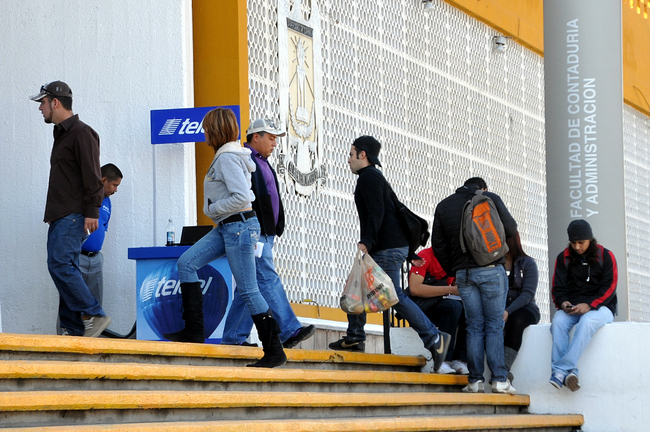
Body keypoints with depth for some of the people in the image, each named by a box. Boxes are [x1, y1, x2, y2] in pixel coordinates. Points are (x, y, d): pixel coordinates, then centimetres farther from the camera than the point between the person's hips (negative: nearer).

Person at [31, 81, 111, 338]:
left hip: (73, 217, -10)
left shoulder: (81, 133, -9)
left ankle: (94, 316, -16)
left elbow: (92, 177, -15)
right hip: (60, 217, 10)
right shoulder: (61, 134, 21)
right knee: (64, 269, 5)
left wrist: (91, 213, -20)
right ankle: (72, 329, 5)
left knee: (60, 265, -19)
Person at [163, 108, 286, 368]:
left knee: (248, 290, -7)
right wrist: (214, 210, 14)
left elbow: (242, 197, -25)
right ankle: (194, 330, 1)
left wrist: (213, 208, -12)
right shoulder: (225, 156, 15)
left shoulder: (228, 158, -16)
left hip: (239, 226, -11)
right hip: (225, 228, 11)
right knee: (186, 263, 3)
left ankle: (274, 351, -1)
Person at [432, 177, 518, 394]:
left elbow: (438, 244, 9)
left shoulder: (443, 206, 11)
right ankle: (499, 380, -5)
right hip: (491, 269, -3)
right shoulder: (490, 198, 1)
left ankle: (475, 380, 0)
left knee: (474, 326, 6)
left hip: (463, 273, 3)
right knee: (494, 325, -1)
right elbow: (511, 229, 0)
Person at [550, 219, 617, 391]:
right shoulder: (564, 258, 11)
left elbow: (609, 288, -5)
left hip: (600, 307, -3)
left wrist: (589, 305, -21)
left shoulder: (605, 256, 4)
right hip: (572, 308, 3)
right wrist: (563, 302, -16)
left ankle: (561, 370, -46)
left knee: (586, 321, -38)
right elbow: (558, 287, 8)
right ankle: (570, 372, -43)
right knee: (558, 321, -32)